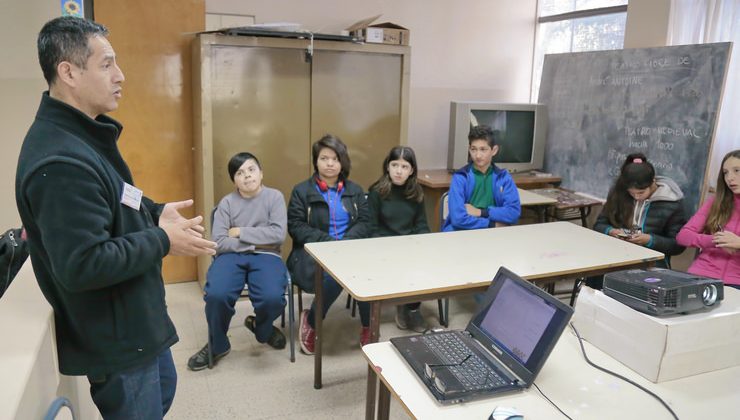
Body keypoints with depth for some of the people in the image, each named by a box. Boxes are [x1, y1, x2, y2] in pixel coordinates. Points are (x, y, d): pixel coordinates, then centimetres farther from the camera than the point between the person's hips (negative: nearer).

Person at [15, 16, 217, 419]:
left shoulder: (85, 132, 5)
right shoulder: (60, 161, -31)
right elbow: (81, 266, -33)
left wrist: (155, 213, 1)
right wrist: (162, 241, -22)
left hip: (136, 318, 10)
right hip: (114, 337, -10)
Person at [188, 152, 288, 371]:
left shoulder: (274, 197, 4)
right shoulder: (227, 202, 6)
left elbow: (278, 235, -8)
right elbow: (219, 242, -4)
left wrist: (241, 232, -6)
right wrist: (255, 243, -9)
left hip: (265, 256, -1)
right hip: (232, 256, 1)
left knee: (273, 298, -31)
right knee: (216, 295, -29)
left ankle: (262, 328, 11)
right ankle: (217, 344, 5)